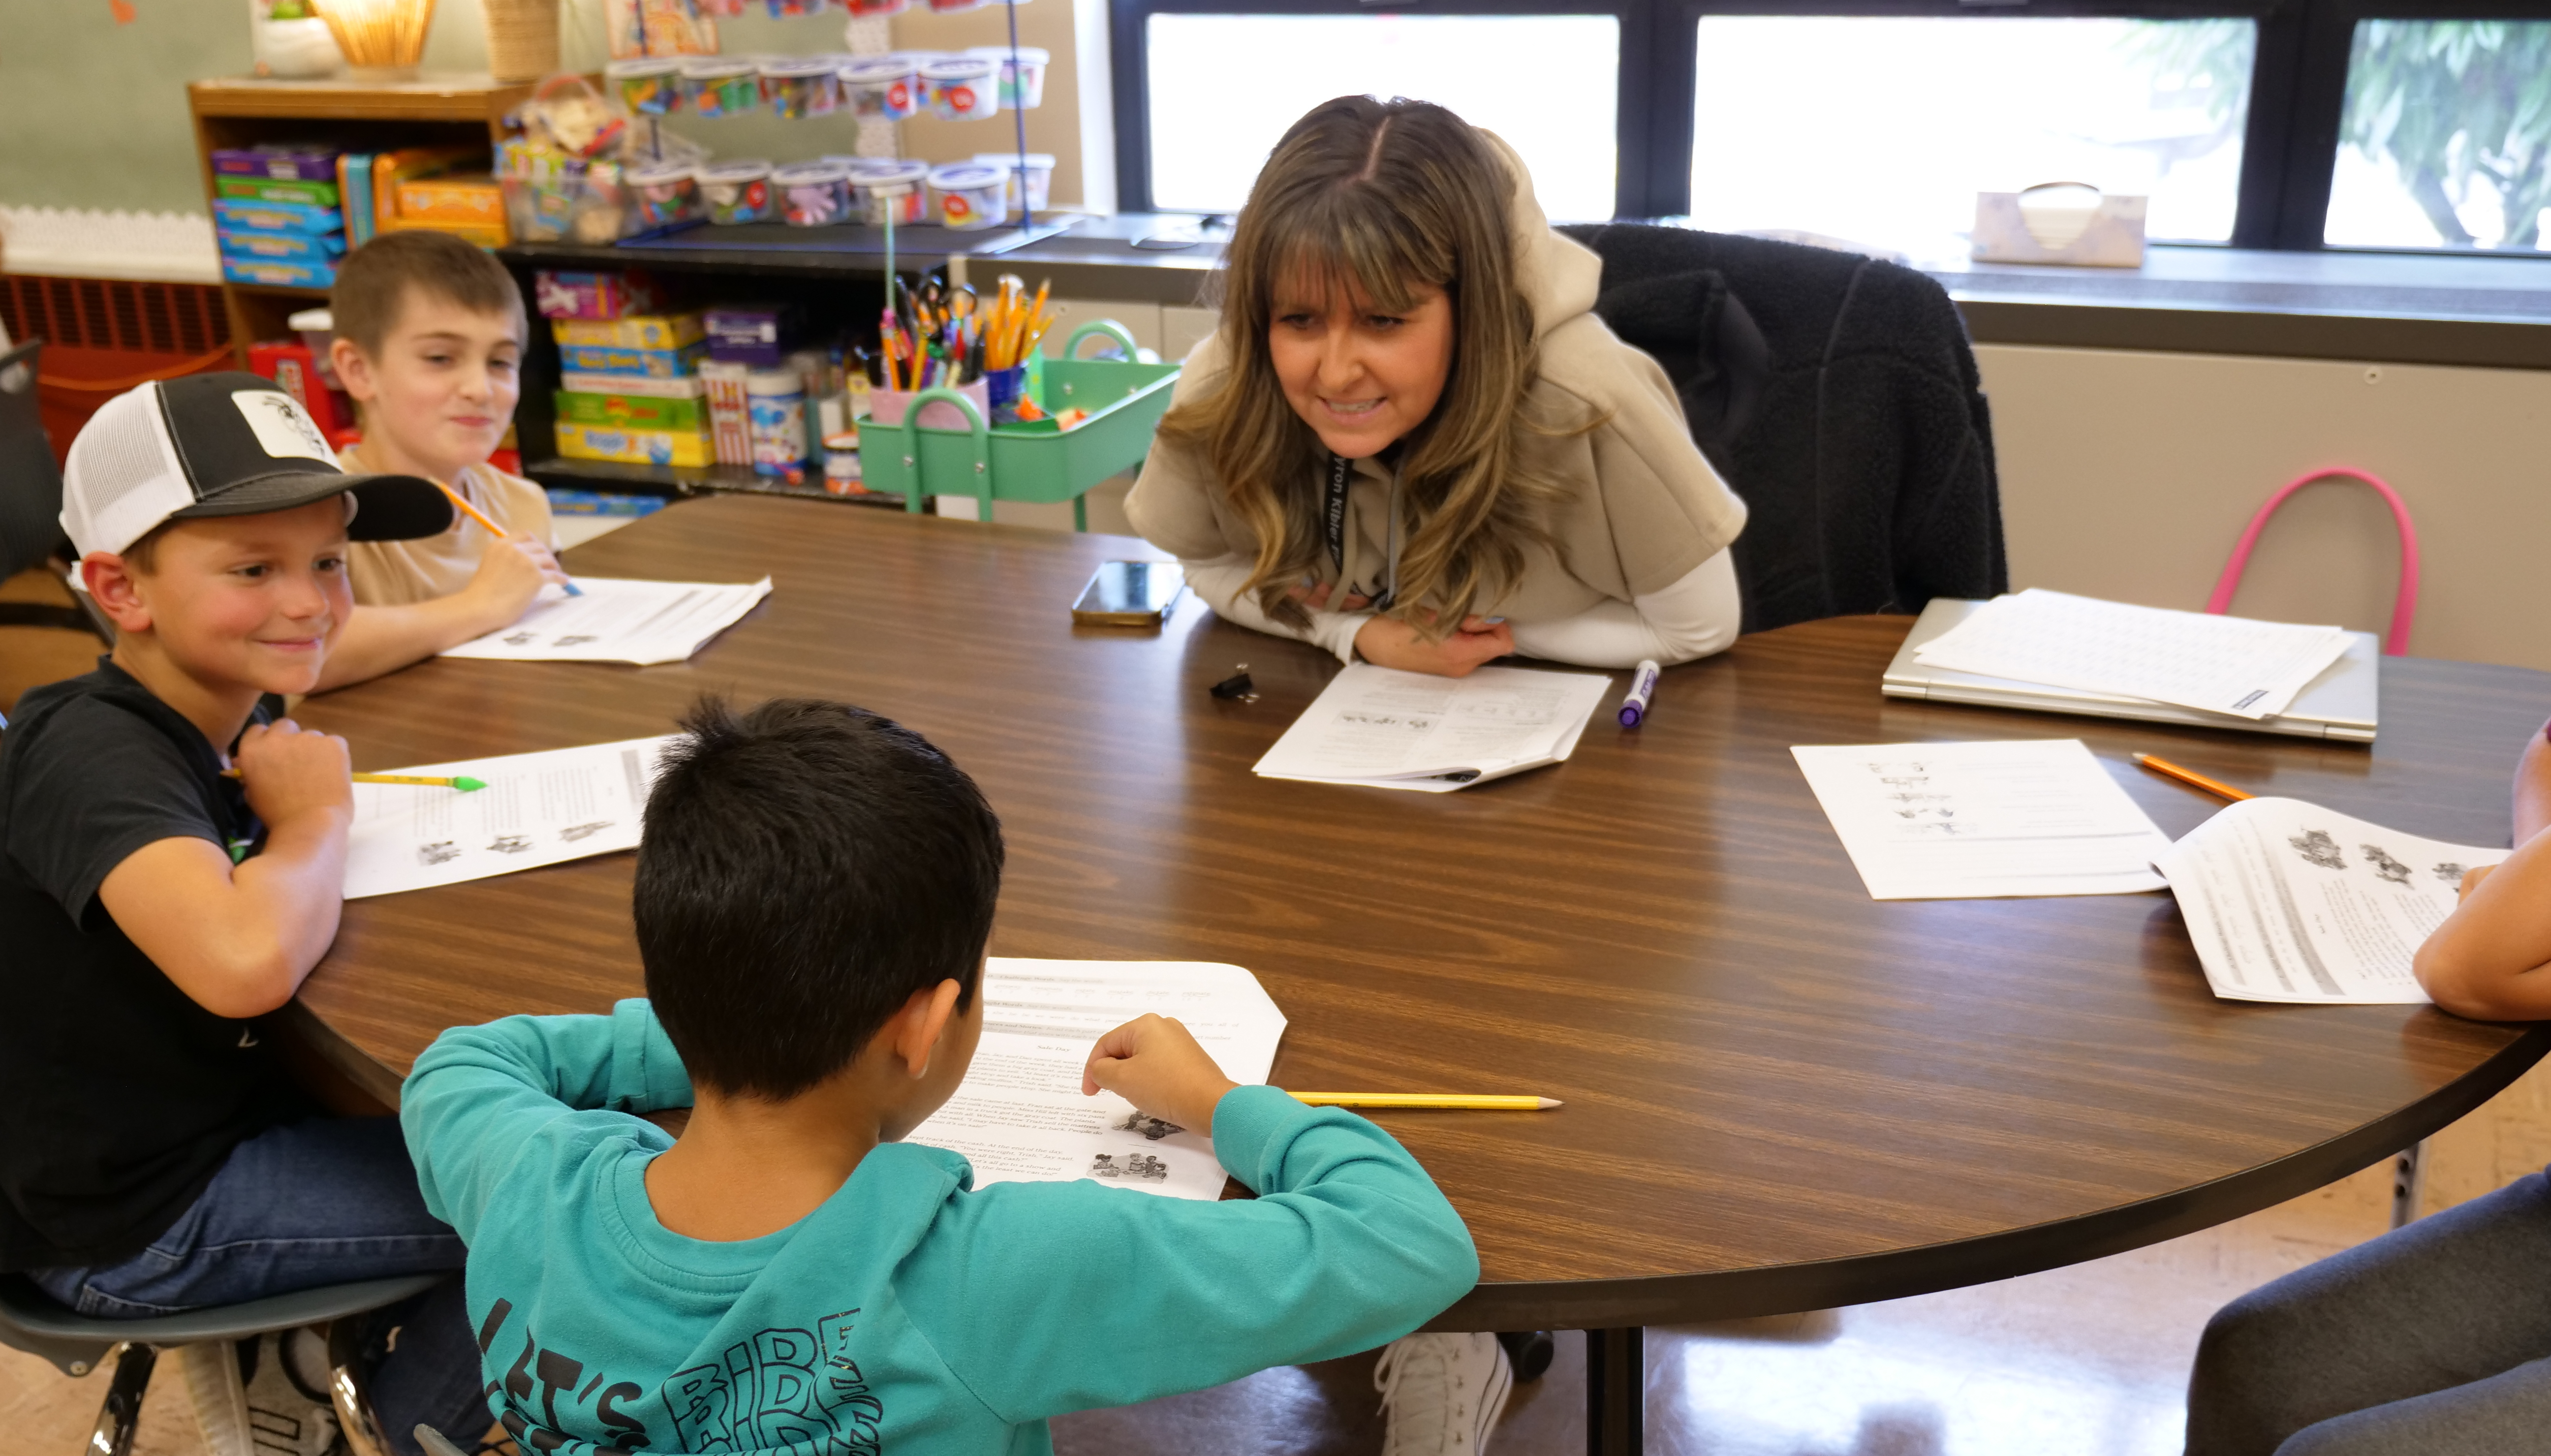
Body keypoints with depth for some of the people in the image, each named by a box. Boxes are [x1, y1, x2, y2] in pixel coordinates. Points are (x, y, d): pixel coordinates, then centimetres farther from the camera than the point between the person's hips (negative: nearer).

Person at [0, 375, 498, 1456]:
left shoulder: (224, 723, -3)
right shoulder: (93, 759, -27)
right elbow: (244, 960, -46)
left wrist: (297, 784, 0)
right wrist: (318, 815, -25)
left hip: (215, 1102, 9)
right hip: (130, 1225, -9)